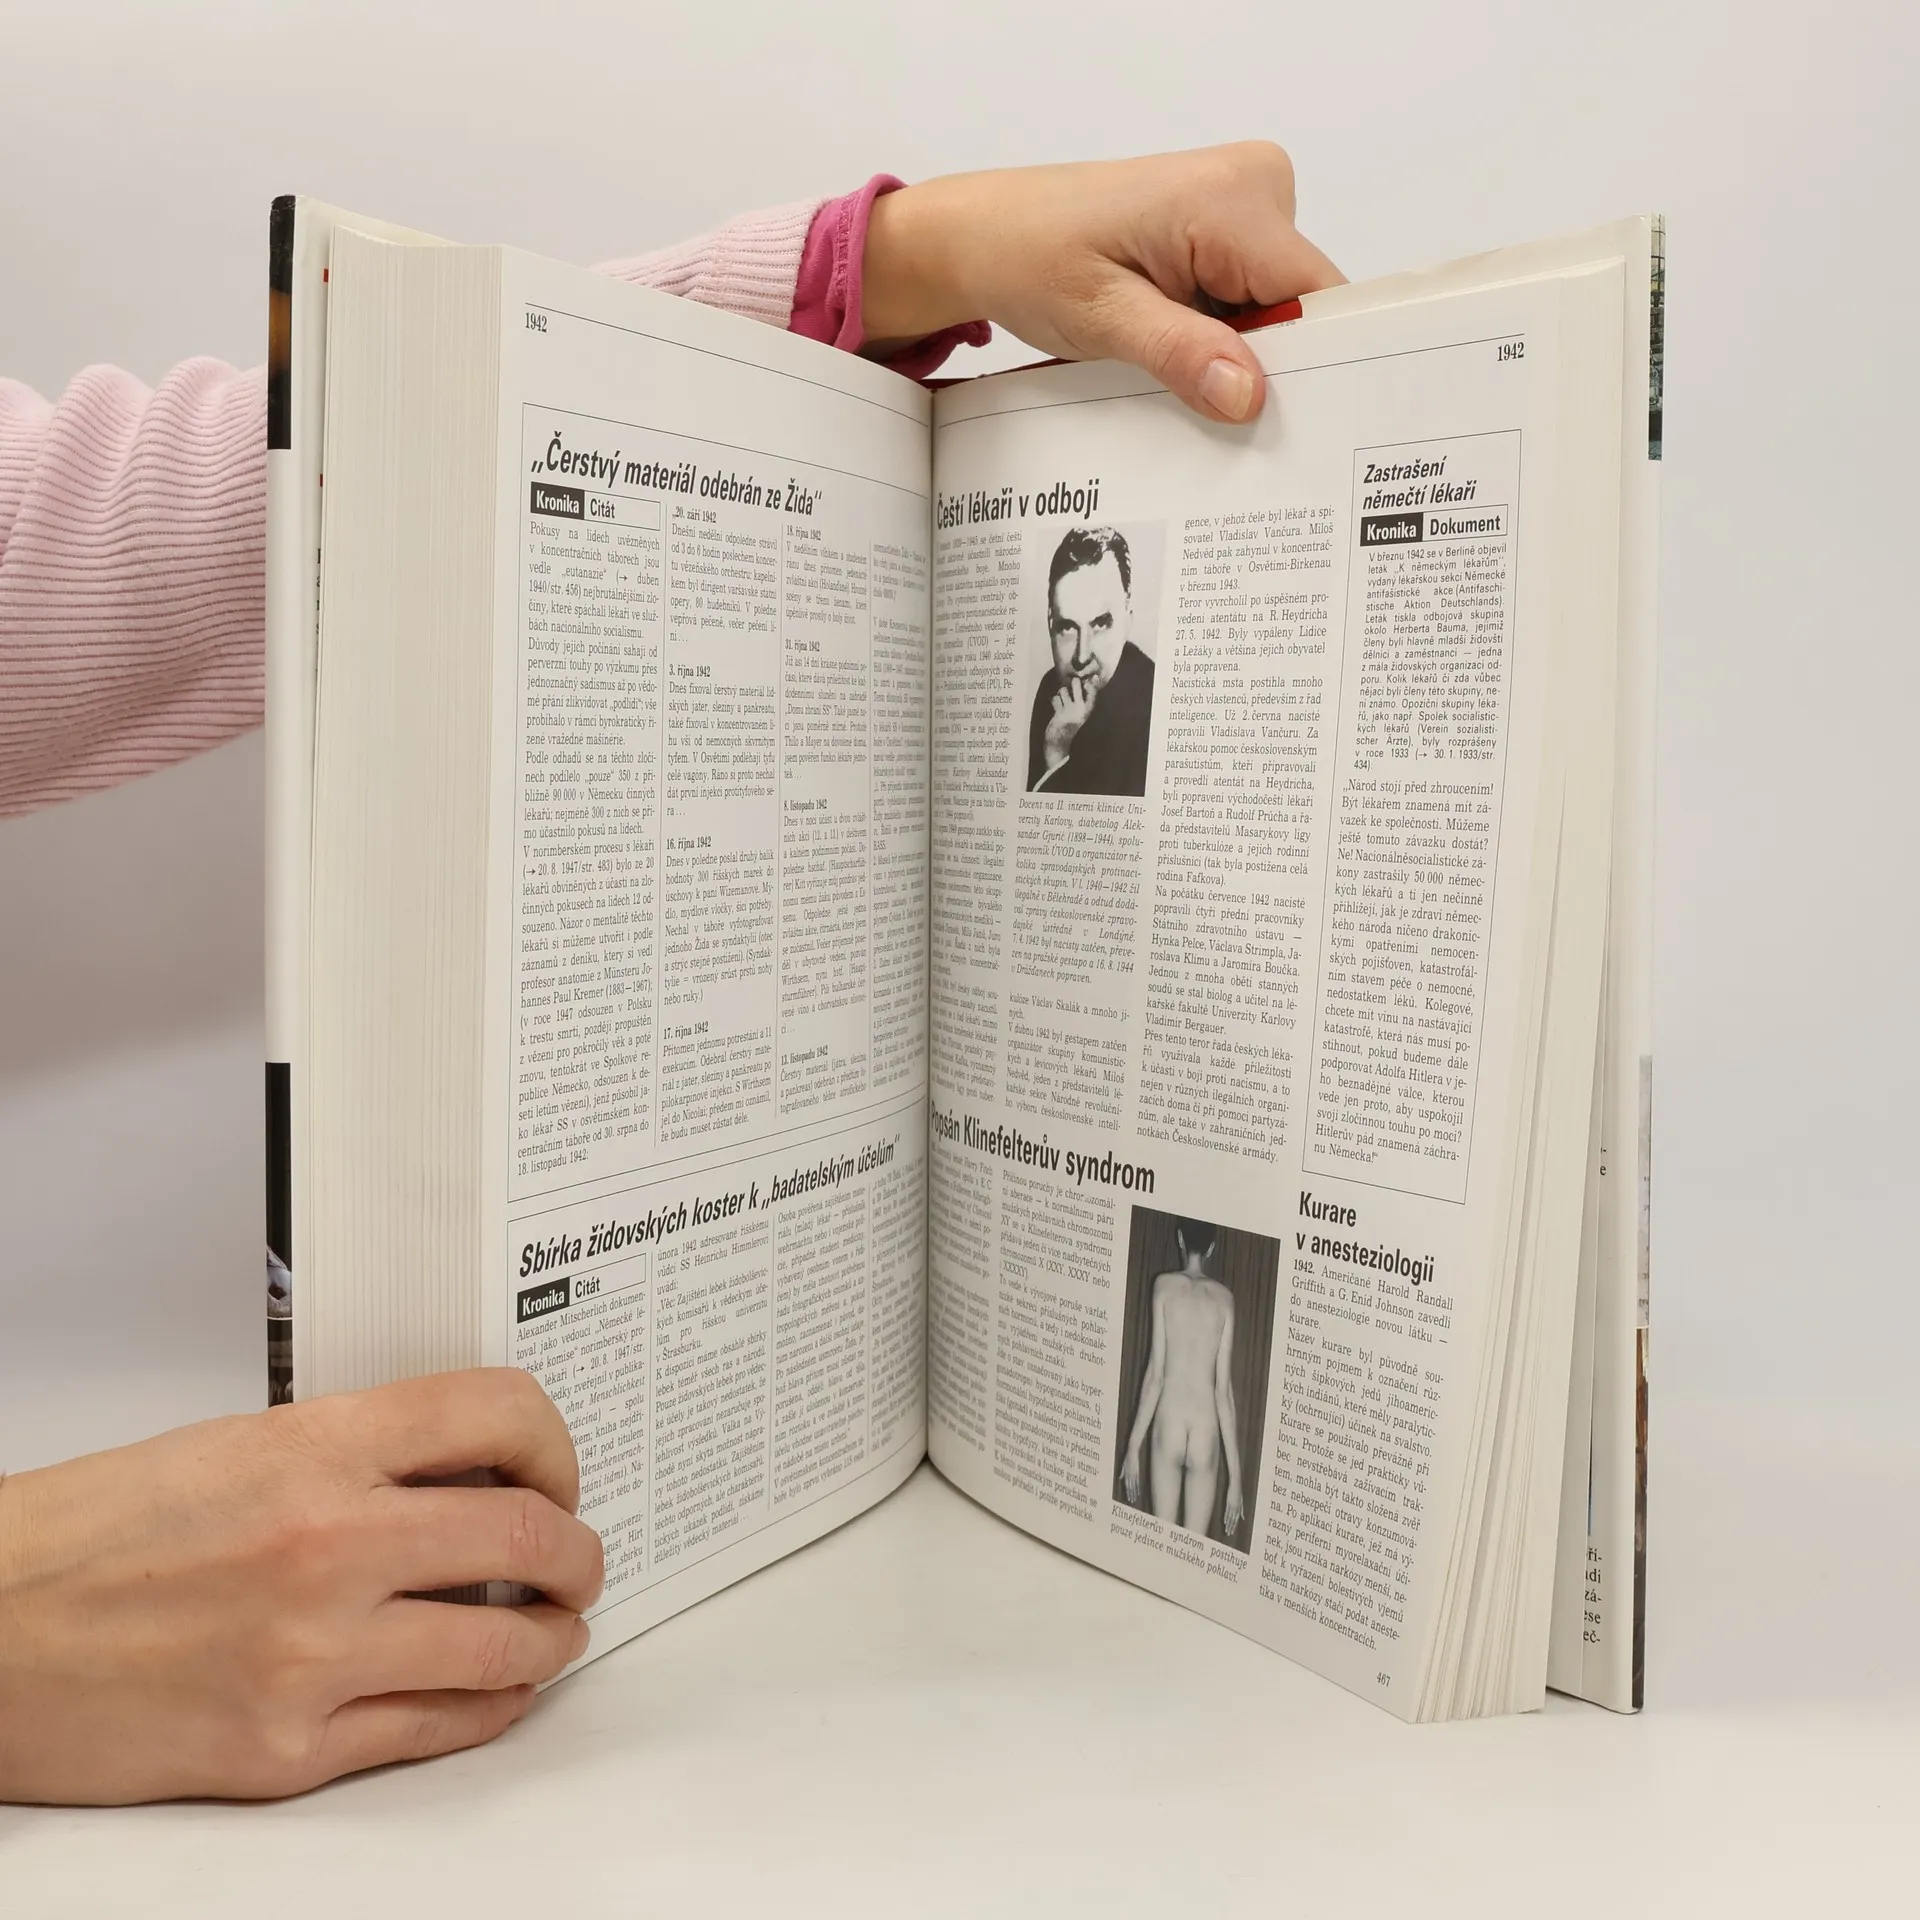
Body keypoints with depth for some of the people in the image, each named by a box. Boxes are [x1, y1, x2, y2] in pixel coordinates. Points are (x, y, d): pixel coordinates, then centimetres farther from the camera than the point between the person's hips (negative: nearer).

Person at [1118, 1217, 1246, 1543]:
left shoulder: (1165, 1285, 1)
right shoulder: (1224, 1298, 5)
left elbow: (1156, 1373, -4)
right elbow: (1224, 1389, 2)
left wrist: (1133, 1446, 1)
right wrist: (1235, 1474, 5)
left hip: (1169, 1426, -1)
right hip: (1207, 1435, 1)